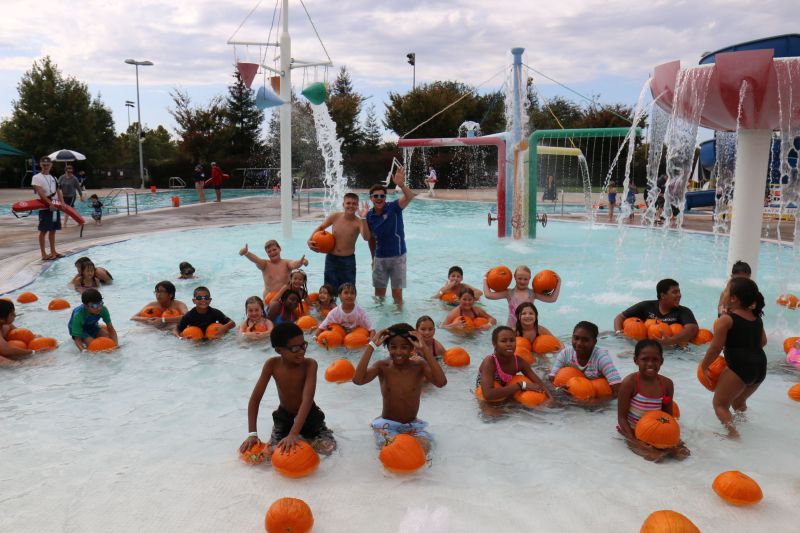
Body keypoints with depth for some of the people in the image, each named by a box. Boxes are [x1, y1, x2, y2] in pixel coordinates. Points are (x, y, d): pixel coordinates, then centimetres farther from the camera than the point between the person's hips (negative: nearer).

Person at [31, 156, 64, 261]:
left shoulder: (53, 178, 15)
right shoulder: (37, 177, -5)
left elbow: (58, 192, 12)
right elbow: (40, 193, -16)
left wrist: (62, 203, -5)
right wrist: (50, 203, -25)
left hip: (55, 207, 6)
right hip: (45, 208, -6)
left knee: (53, 230, 12)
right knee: (43, 231, -2)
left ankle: (53, 252, 20)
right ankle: (43, 254, 2)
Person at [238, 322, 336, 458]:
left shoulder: (310, 364, -27)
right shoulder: (272, 364, -20)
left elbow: (307, 400, -36)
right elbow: (255, 399, -17)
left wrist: (293, 434, -46)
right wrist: (252, 433, -26)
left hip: (309, 414, -1)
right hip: (284, 415, 1)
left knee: (328, 447, -18)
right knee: (274, 451, -18)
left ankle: (303, 436, 12)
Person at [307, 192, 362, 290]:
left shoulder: (358, 222, -14)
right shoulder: (335, 217, -6)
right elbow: (320, 228, 11)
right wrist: (310, 240, -3)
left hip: (348, 260, -2)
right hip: (331, 259, 2)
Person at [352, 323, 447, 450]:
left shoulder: (419, 365, -12)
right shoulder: (382, 366, -12)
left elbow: (441, 382, -30)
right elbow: (357, 380, -29)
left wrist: (425, 349, -32)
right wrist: (371, 346, -29)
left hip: (413, 425, 2)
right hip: (387, 424, -1)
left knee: (423, 446, -26)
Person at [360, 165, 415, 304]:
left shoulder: (393, 208, -12)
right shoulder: (370, 215, -1)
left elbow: (410, 197, -29)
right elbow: (367, 237, 0)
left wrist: (401, 185, -49)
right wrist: (364, 218, -12)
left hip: (397, 257, -4)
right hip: (379, 258, 4)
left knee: (397, 293, 0)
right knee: (379, 292, 14)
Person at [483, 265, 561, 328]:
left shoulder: (533, 293, 4)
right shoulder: (509, 293, 3)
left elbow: (552, 299, 0)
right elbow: (488, 295, -3)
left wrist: (558, 282, 1)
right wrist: (485, 279, 5)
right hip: (512, 328, 0)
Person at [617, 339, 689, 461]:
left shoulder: (667, 384, -6)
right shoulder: (629, 382, -20)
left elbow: (668, 415, 5)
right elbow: (622, 417, -16)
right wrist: (634, 441, -23)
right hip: (632, 431, -5)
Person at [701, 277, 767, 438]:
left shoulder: (726, 319, -10)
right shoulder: (756, 317, 11)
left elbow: (715, 348, -11)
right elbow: (763, 342, 22)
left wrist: (704, 366, 1)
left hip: (739, 367, -8)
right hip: (761, 367, 8)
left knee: (720, 404, 2)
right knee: (738, 401, 30)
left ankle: (733, 432, -14)